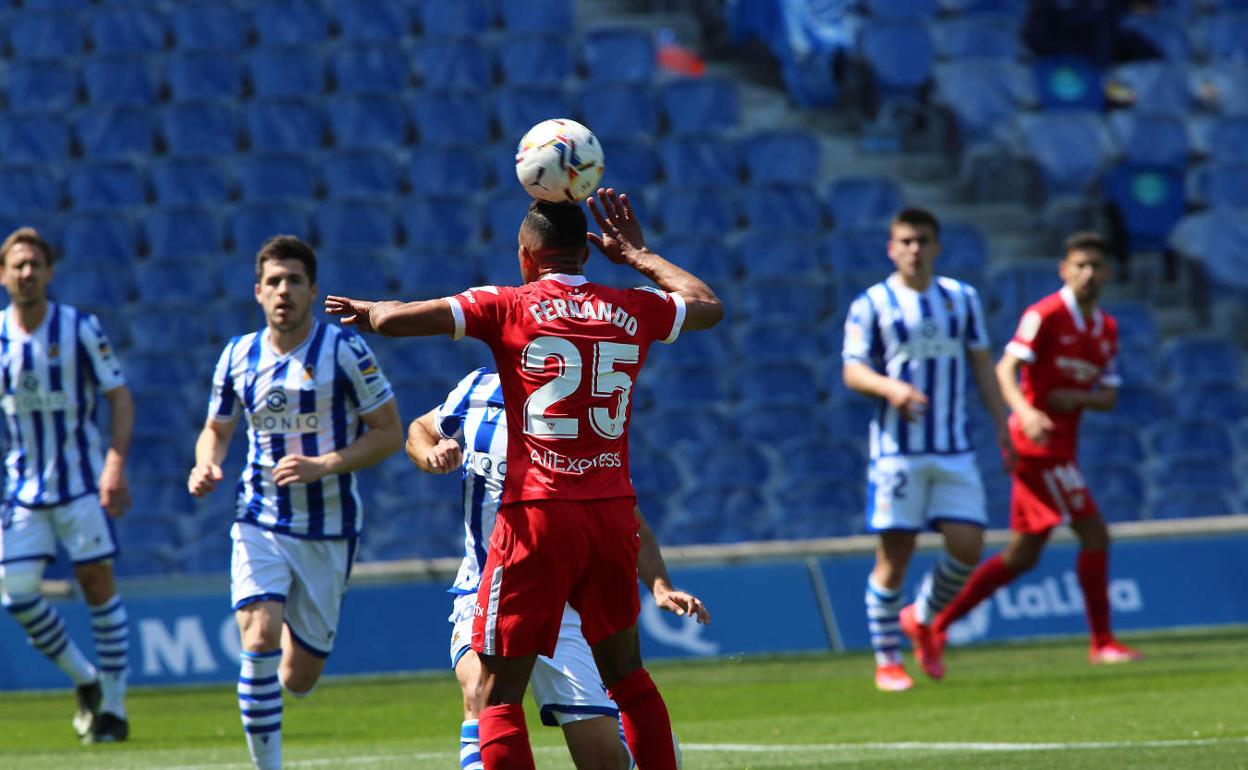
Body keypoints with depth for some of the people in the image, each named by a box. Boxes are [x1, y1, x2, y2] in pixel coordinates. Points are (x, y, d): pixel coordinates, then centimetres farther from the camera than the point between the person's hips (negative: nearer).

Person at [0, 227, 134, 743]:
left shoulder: (81, 329, -7)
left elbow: (120, 399, -5)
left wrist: (116, 464, -18)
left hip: (82, 482, -3)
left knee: (97, 583, -3)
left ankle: (113, 707, 7)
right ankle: (86, 681, 15)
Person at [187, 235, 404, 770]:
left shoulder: (344, 350, -8)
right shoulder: (237, 356, 3)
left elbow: (389, 433, -6)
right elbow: (216, 429, 18)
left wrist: (323, 466, -19)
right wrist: (206, 465, -5)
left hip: (329, 530, -1)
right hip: (261, 521, 1)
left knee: (298, 680, 4)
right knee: (259, 641, -23)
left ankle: (297, 630, 42)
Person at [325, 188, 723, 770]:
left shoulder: (508, 307, -3)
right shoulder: (631, 310, 8)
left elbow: (396, 320, -9)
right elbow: (707, 305, 29)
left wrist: (369, 310, 14)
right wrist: (637, 254, 39)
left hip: (537, 515, -4)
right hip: (612, 513, 4)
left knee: (499, 695, -1)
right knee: (627, 677, 20)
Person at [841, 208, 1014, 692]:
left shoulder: (962, 298, 11)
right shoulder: (871, 305, 0)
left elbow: (982, 365, 15)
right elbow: (853, 371, -2)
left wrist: (1003, 427, 9)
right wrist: (890, 388, -22)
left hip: (954, 450, 3)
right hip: (897, 448, -3)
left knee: (967, 544, -6)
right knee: (894, 554, -4)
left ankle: (924, 616, 22)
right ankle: (887, 661, 7)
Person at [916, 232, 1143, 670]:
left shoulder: (1107, 328, 13)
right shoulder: (1046, 315, -11)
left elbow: (1110, 396, 13)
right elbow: (1006, 368, -20)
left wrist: (1080, 398, -9)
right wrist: (1026, 412, -37)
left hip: (1060, 448, 9)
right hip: (1040, 443, -9)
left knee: (1021, 557, 11)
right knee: (1094, 535, -11)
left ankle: (938, 622, 16)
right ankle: (1102, 642, -5)